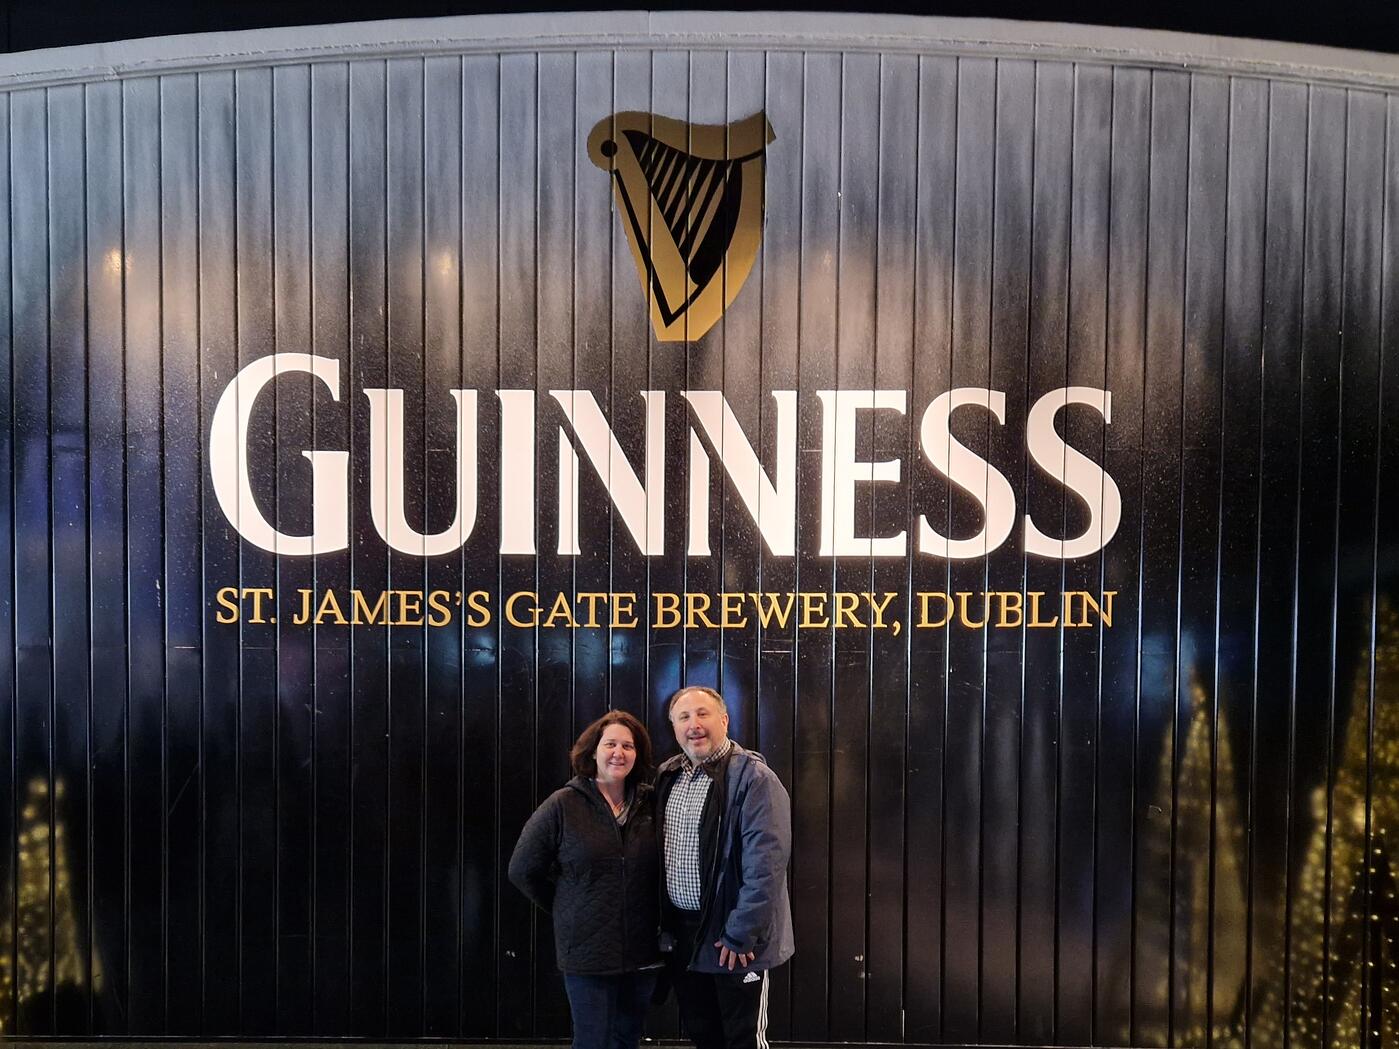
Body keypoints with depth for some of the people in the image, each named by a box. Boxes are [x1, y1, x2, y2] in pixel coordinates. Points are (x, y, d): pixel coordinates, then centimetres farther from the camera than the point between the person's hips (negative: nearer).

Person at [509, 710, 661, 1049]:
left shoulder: (649, 805, 1)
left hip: (643, 951, 4)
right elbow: (523, 871, -2)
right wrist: (567, 910, 2)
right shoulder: (563, 805, -8)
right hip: (588, 952, -3)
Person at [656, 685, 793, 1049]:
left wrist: (741, 935, -21)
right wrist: (663, 924, 11)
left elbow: (765, 866, -21)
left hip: (733, 939, -6)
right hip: (681, 935, 6)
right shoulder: (668, 777, 6)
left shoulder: (754, 778, -16)